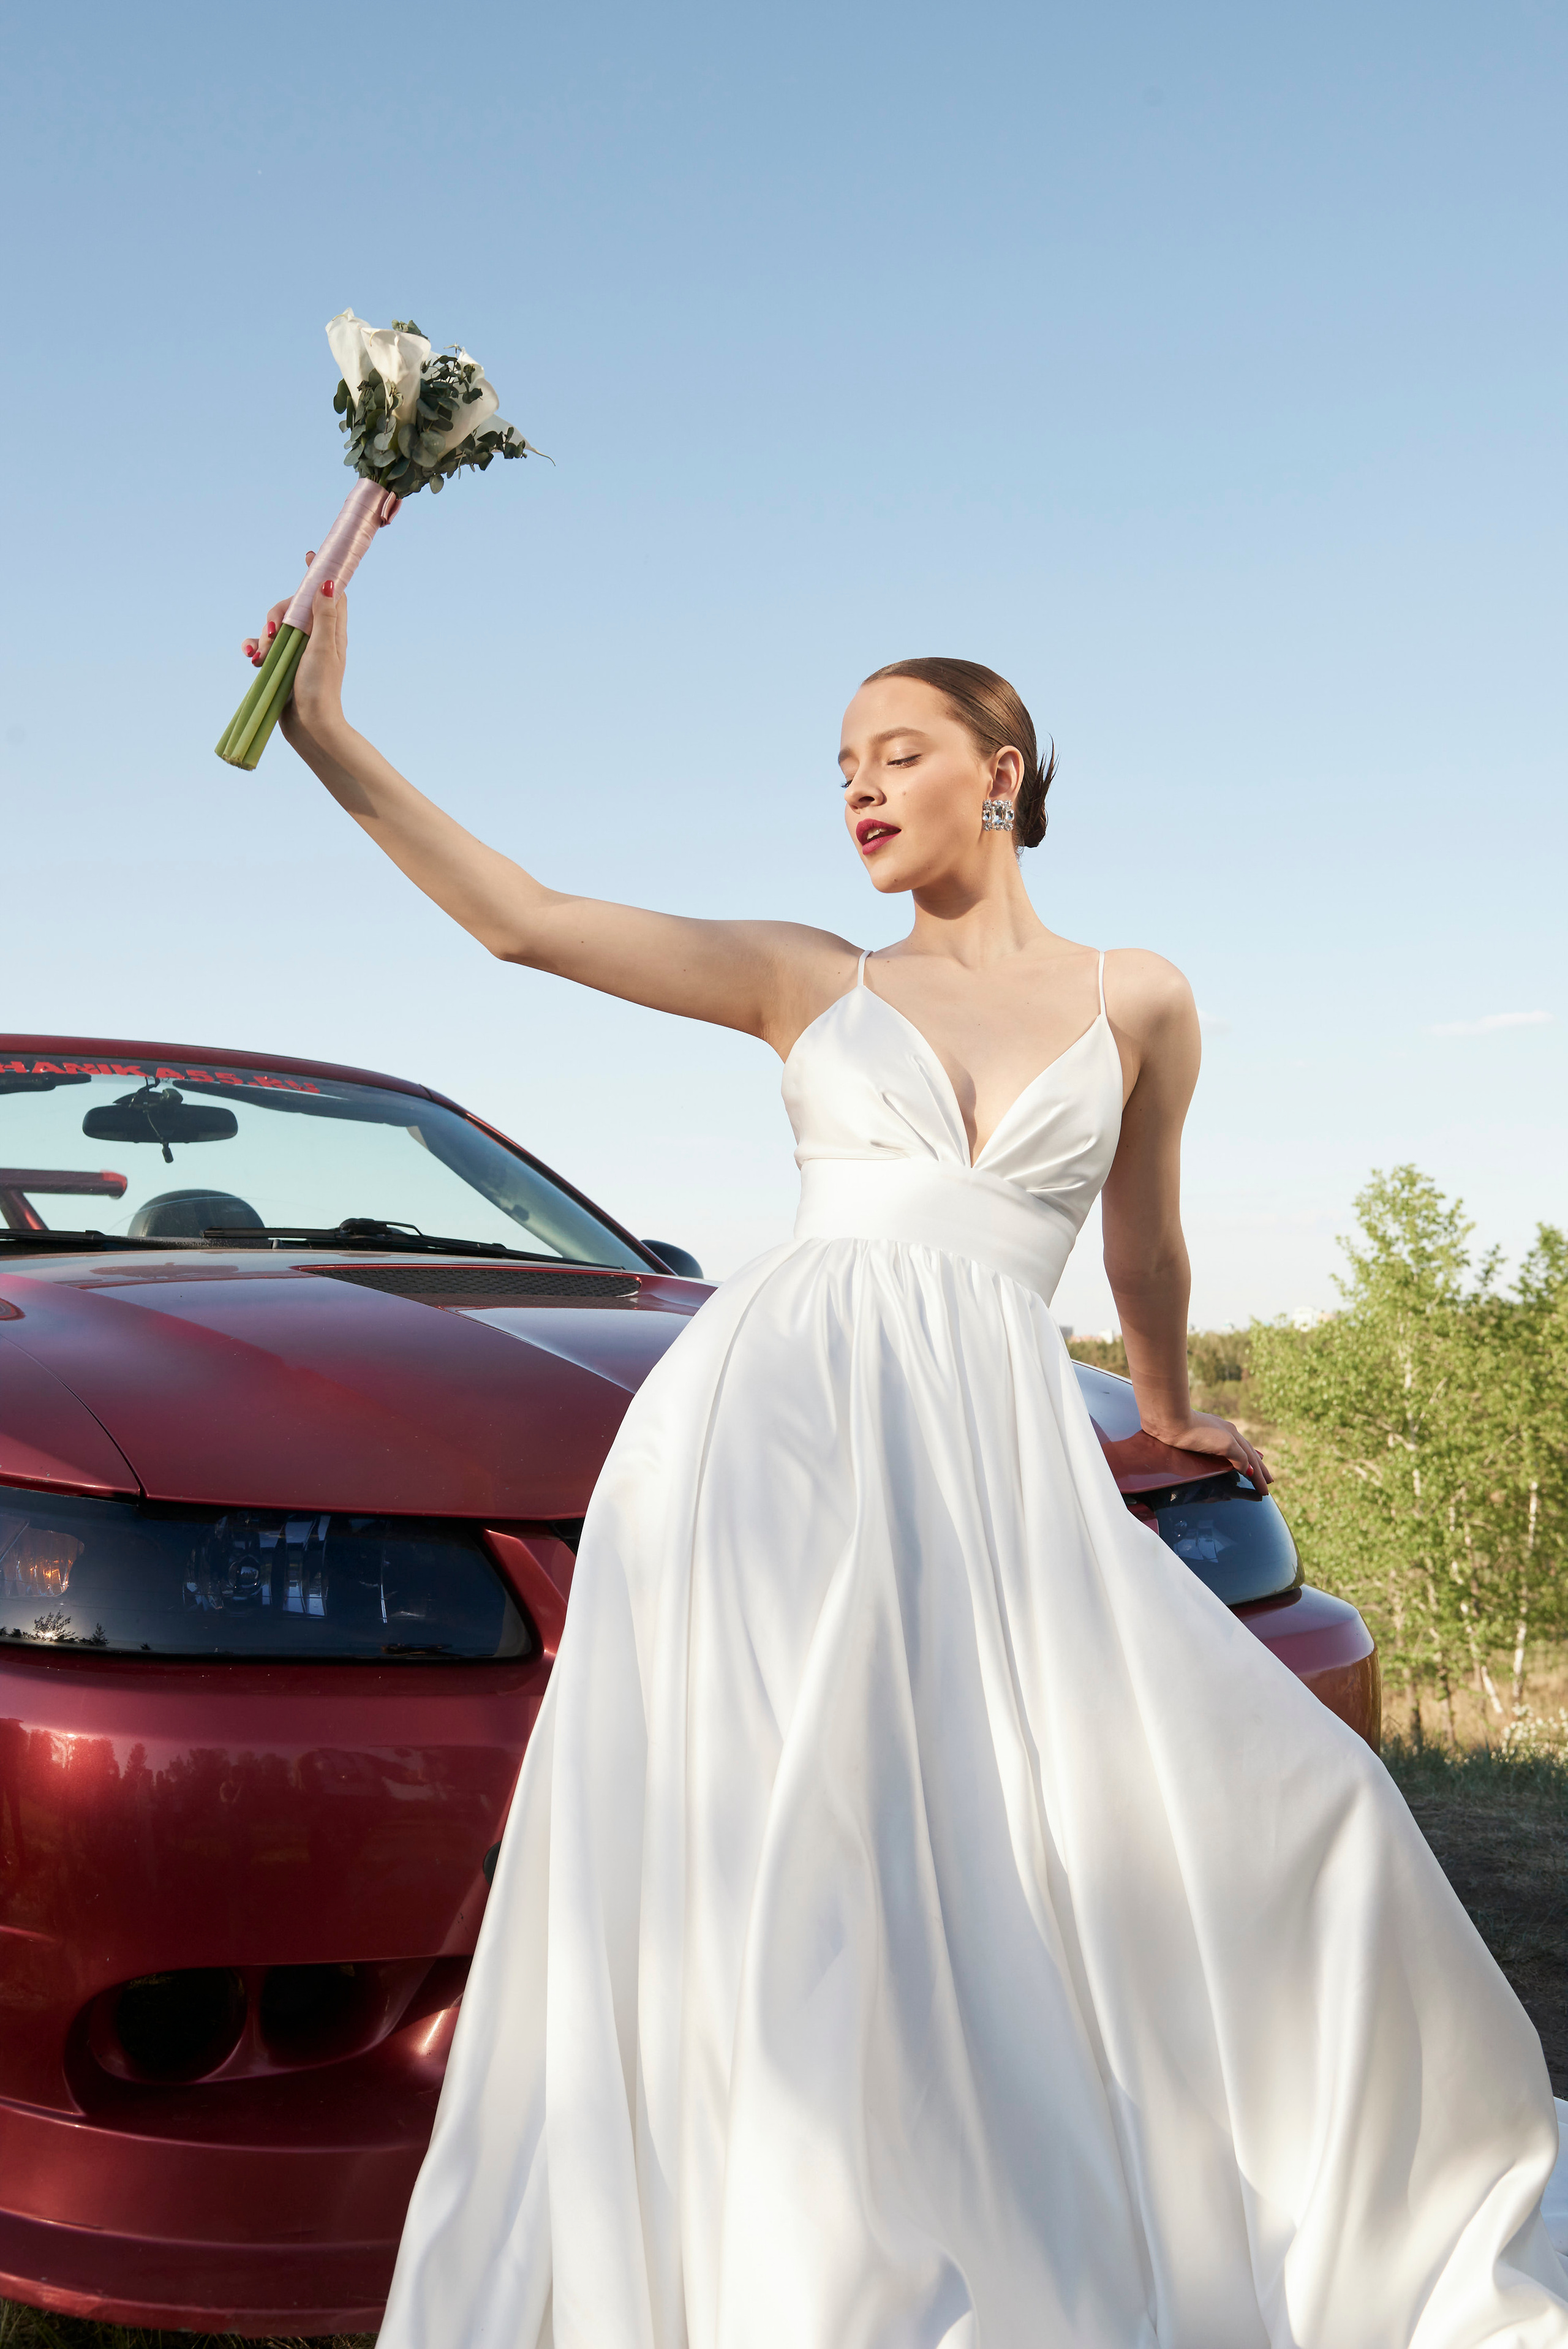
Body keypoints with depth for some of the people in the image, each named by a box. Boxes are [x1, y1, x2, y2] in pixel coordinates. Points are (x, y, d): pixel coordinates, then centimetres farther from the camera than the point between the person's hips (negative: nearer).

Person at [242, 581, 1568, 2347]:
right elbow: (521, 921, 7)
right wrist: (330, 742, 0)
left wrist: (1169, 1415, 40)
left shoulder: (1136, 1003, 15)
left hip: (987, 1459, 1)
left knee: (1284, 1817, -8)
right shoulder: (806, 981, 15)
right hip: (767, 1426, 0)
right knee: (771, 1909, -8)